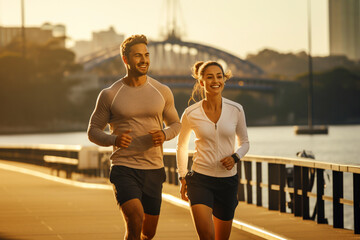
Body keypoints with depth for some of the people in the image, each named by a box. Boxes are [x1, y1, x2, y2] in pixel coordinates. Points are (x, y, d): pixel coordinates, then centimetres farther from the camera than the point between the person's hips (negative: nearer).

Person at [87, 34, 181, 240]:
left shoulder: (162, 92, 4)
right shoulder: (110, 95, -3)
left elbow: (175, 124, 16)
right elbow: (93, 131, 4)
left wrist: (165, 134, -9)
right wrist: (114, 140, -18)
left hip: (154, 170, 3)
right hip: (124, 169, -3)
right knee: (135, 223, -24)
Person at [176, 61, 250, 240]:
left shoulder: (236, 110, -2)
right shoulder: (191, 114, -5)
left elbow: (244, 142, 12)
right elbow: (181, 146, 12)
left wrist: (235, 157, -9)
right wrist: (182, 177, 8)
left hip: (227, 180, 2)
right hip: (200, 179, -2)